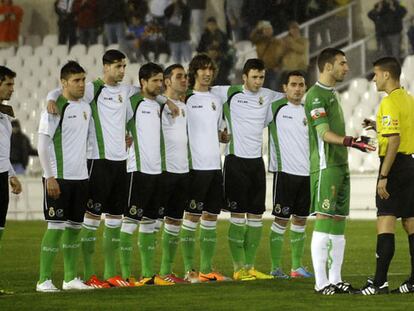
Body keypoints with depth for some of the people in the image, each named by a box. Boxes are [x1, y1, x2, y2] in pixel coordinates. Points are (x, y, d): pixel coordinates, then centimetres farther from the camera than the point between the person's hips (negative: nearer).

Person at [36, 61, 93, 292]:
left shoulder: (86, 108, 12)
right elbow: (43, 145, -11)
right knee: (56, 227, -8)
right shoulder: (55, 108, -9)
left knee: (75, 227, 9)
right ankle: (44, 280, -4)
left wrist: (87, 173, 16)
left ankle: (71, 278, 16)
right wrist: (50, 177, -16)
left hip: (80, 177, 7)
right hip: (59, 178, -7)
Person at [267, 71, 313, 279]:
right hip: (285, 171, -5)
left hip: (307, 173, 5)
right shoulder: (276, 108, -4)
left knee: (300, 220, 9)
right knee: (281, 220, -4)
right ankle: (275, 267, 0)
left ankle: (297, 266, 15)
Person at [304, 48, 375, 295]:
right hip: (325, 166, -10)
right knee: (324, 222, -10)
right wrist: (350, 142, -30)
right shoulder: (316, 95, -10)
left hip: (340, 166, 10)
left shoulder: (332, 94, 20)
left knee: (338, 223, 8)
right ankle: (321, 282, -11)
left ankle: (336, 279, 11)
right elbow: (324, 133, -18)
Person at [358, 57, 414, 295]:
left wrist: (383, 176, -22)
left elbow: (394, 140, -21)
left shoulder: (390, 102, -14)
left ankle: (380, 282, -15)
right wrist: (379, 126, 18)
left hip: (394, 164, -9)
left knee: (385, 224, -11)